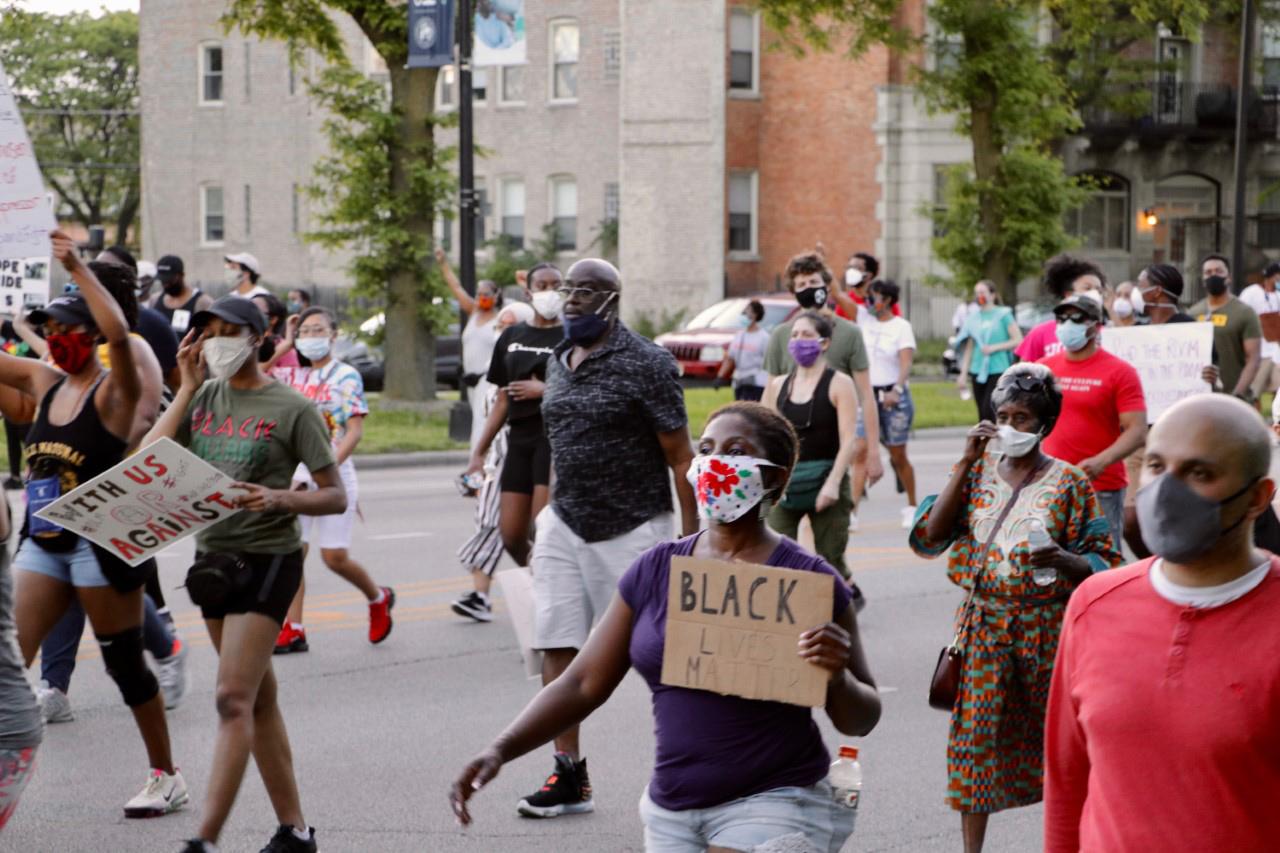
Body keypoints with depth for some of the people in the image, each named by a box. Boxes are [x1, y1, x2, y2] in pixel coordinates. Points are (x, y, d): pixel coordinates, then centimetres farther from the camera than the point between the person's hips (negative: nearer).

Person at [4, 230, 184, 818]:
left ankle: (166, 778, 17)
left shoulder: (113, 390, -11)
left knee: (125, 664, 3)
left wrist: (79, 269, -30)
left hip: (100, 543, -7)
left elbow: (119, 334, -30)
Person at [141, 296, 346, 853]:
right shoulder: (203, 398, 9)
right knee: (259, 701, 13)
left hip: (267, 559, -7)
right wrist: (188, 388, -3)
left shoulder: (290, 408, -7)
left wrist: (278, 498, -24)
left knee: (233, 699, -14)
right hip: (212, 556, 7)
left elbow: (335, 497, -6)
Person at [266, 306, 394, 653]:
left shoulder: (346, 377, -4)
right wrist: (285, 346, 4)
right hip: (296, 476, 5)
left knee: (334, 556, -5)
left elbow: (355, 432, -11)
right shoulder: (293, 375, 10)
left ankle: (379, 599, 21)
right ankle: (293, 630, 1)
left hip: (333, 474, -5)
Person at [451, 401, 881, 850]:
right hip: (672, 809, 5)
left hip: (771, 802, -5)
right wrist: (500, 750, -9)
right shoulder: (655, 570, 3)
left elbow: (859, 720, -2)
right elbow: (582, 684, 3)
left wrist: (836, 676, -23)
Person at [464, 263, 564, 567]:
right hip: (519, 439, 6)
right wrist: (479, 452, 15)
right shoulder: (511, 337, 14)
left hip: (555, 438, -6)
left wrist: (544, 389, -14)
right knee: (512, 537, 5)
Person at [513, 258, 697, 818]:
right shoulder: (558, 361, 10)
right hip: (565, 526, 6)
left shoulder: (645, 364, -11)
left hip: (634, 530, -6)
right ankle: (570, 777, 7)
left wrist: (691, 539, -14)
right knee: (557, 646, 0)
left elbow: (680, 457, -11)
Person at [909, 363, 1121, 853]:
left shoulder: (1069, 483, -3)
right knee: (976, 735, -1)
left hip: (1049, 625, -1)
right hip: (984, 623, 1)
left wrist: (1064, 561, -27)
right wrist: (967, 463, -12)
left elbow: (1103, 564, -4)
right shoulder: (977, 468, 3)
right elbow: (930, 537, -8)